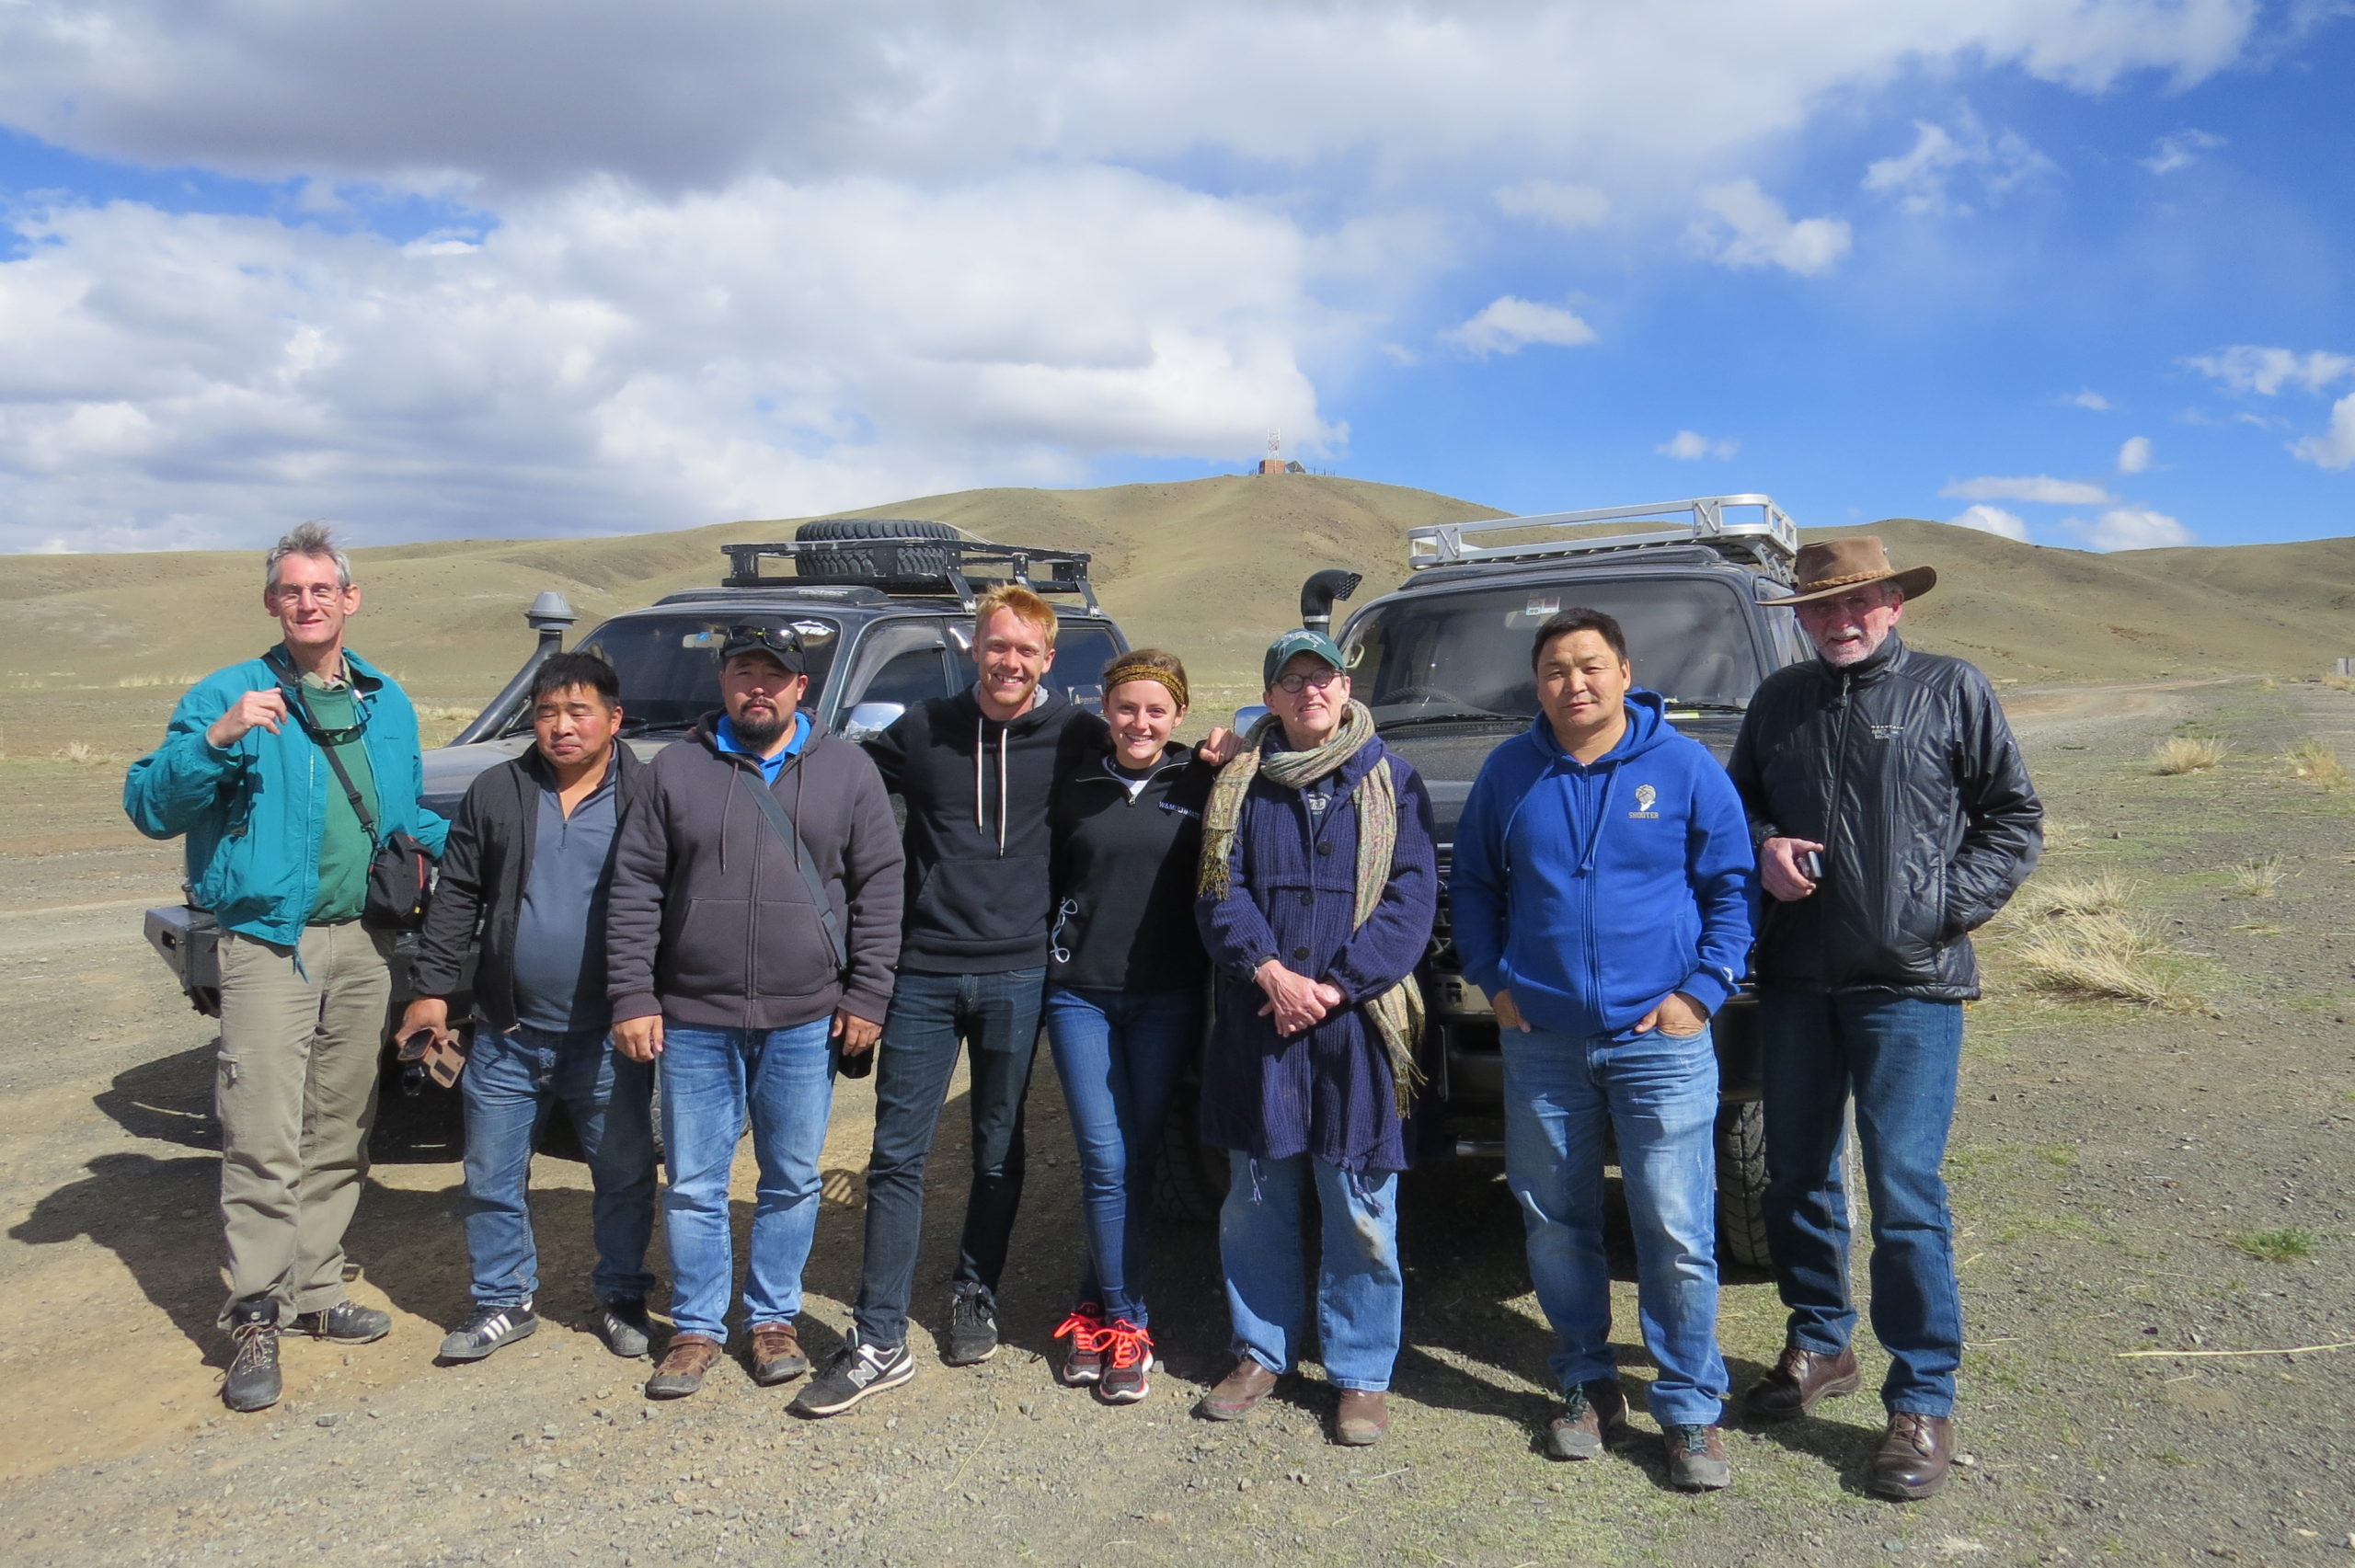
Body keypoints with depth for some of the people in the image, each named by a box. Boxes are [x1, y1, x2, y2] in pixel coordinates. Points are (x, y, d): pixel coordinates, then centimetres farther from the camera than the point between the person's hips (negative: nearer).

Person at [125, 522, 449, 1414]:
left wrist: (457, 841, 4)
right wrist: (216, 738, -25)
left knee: (339, 1135, 13)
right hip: (268, 945, -5)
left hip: (362, 945, 5)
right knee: (264, 1141, -8)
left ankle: (315, 1292, 25)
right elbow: (147, 806, -10)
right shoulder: (230, 695, -3)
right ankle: (255, 1323, 1)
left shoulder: (387, 703, 12)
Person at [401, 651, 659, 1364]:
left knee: (624, 1175, 9)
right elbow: (456, 897, 8)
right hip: (507, 1033, 3)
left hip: (608, 1036, -2)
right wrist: (432, 988, 3)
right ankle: (504, 1300, 27)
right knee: (492, 1177, 11)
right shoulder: (496, 793, 5)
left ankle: (621, 1298, 27)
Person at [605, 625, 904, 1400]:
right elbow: (634, 890, 3)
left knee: (792, 1181, 10)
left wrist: (866, 996, -4)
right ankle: (696, 1328, 22)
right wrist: (632, 996, -3)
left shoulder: (846, 770, 4)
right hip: (694, 1020, 0)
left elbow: (879, 889, 2)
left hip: (805, 1022, 0)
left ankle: (774, 1319, 26)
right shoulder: (677, 769, 4)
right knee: (693, 1184, 7)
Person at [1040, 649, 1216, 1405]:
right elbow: (1050, 880, 14)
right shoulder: (1076, 785, 6)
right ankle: (1125, 1328, 8)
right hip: (1080, 992, 1)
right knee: (1105, 1159, -2)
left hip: (1167, 997, -1)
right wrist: (1047, 957, 8)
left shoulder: (1201, 784, 0)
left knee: (1139, 1159, 5)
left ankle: (1099, 1307, 19)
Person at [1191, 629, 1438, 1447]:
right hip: (1257, 1020, 2)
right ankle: (1261, 1351, 28)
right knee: (1255, 1201, 11)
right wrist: (1271, 972, -15)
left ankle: (1361, 1375, 16)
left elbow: (1412, 897, -4)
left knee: (1360, 1209, 2)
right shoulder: (1240, 784, 9)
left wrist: (1335, 987, -13)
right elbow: (1219, 892, 2)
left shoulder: (1391, 782, 3)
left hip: (1357, 1022, -2)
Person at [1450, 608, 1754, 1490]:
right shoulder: (1509, 773, 5)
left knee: (1677, 1236, -1)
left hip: (1661, 1040, -2)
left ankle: (1691, 1410, 14)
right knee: (1555, 1225, 10)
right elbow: (1472, 883, 15)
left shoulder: (1686, 768, -1)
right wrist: (1492, 979, 4)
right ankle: (1587, 1385, 28)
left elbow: (1732, 888, 3)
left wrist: (1703, 989, -7)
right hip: (1541, 1041, 3)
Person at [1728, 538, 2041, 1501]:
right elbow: (1739, 800, 20)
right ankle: (1820, 1346, 31)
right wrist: (1763, 846, -3)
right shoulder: (1779, 701, 11)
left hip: (1909, 986, -4)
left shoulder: (1952, 691, 0)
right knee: (1796, 1176, 13)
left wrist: (1945, 908, -10)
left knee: (1905, 1193, -6)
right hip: (1794, 979, 5)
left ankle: (1923, 1402, 6)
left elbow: (2016, 819, 2)